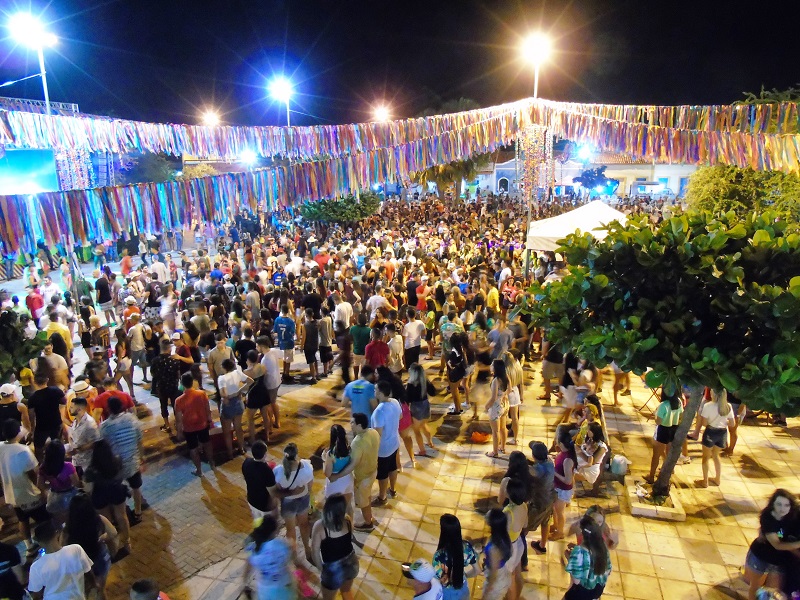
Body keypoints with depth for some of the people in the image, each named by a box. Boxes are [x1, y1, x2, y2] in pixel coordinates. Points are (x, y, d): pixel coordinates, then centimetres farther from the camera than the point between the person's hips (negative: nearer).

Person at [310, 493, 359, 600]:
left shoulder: (319, 526, -26)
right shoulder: (348, 519, -14)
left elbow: (315, 553, -15)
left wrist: (321, 569, 1)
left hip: (333, 569, -4)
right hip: (351, 563, 4)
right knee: (347, 590, 34)